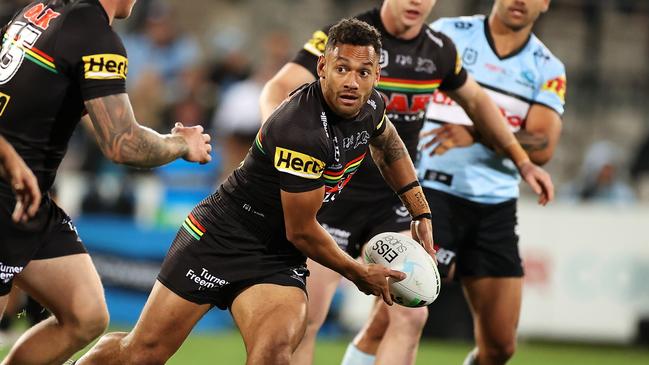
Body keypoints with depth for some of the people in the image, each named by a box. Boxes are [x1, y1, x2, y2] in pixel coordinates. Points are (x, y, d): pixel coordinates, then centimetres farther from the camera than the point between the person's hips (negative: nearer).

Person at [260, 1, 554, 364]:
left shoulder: (439, 50, 2)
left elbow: (476, 100, 22)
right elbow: (279, 90, -24)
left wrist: (522, 160, 21)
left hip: (394, 200, 4)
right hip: (334, 194, -4)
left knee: (411, 315, -10)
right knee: (307, 319, -7)